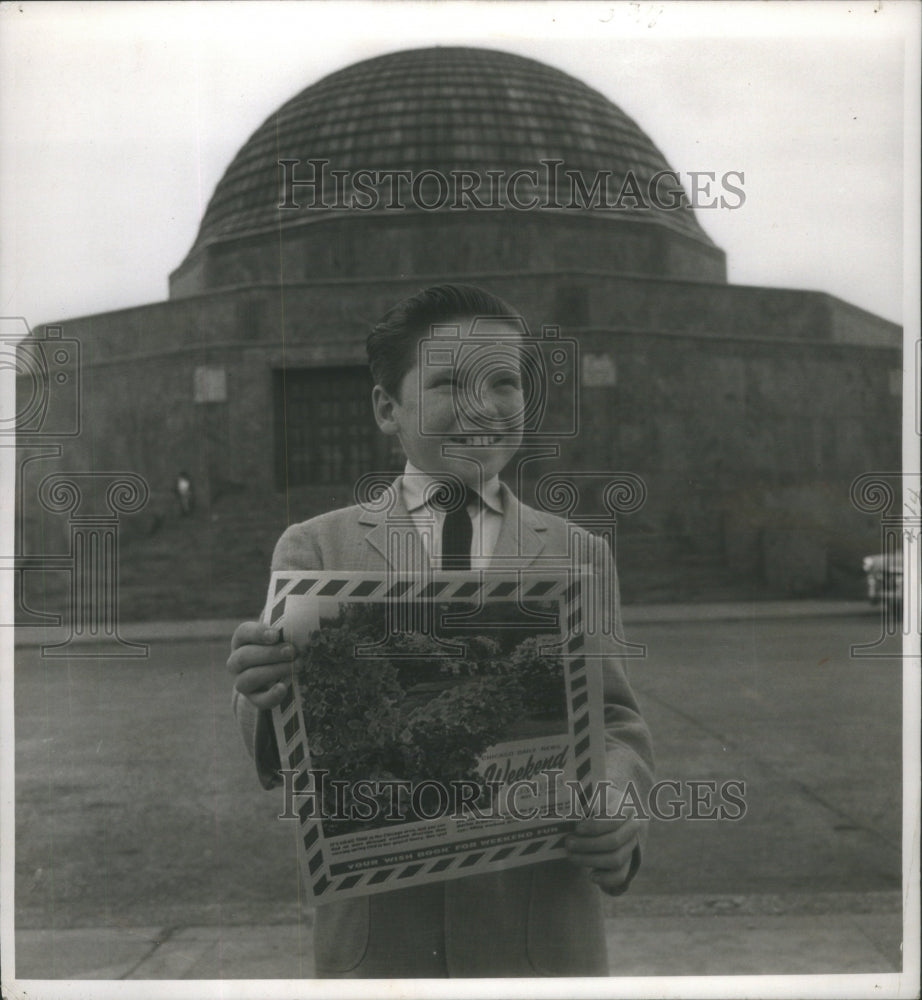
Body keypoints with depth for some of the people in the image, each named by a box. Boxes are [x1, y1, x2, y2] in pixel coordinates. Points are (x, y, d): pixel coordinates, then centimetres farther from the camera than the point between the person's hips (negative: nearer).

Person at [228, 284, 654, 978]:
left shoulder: (578, 555, 6)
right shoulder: (315, 549, 2)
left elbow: (617, 725, 5)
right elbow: (286, 761, -2)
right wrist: (267, 699, -25)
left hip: (542, 934, 1)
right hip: (374, 937, -1)